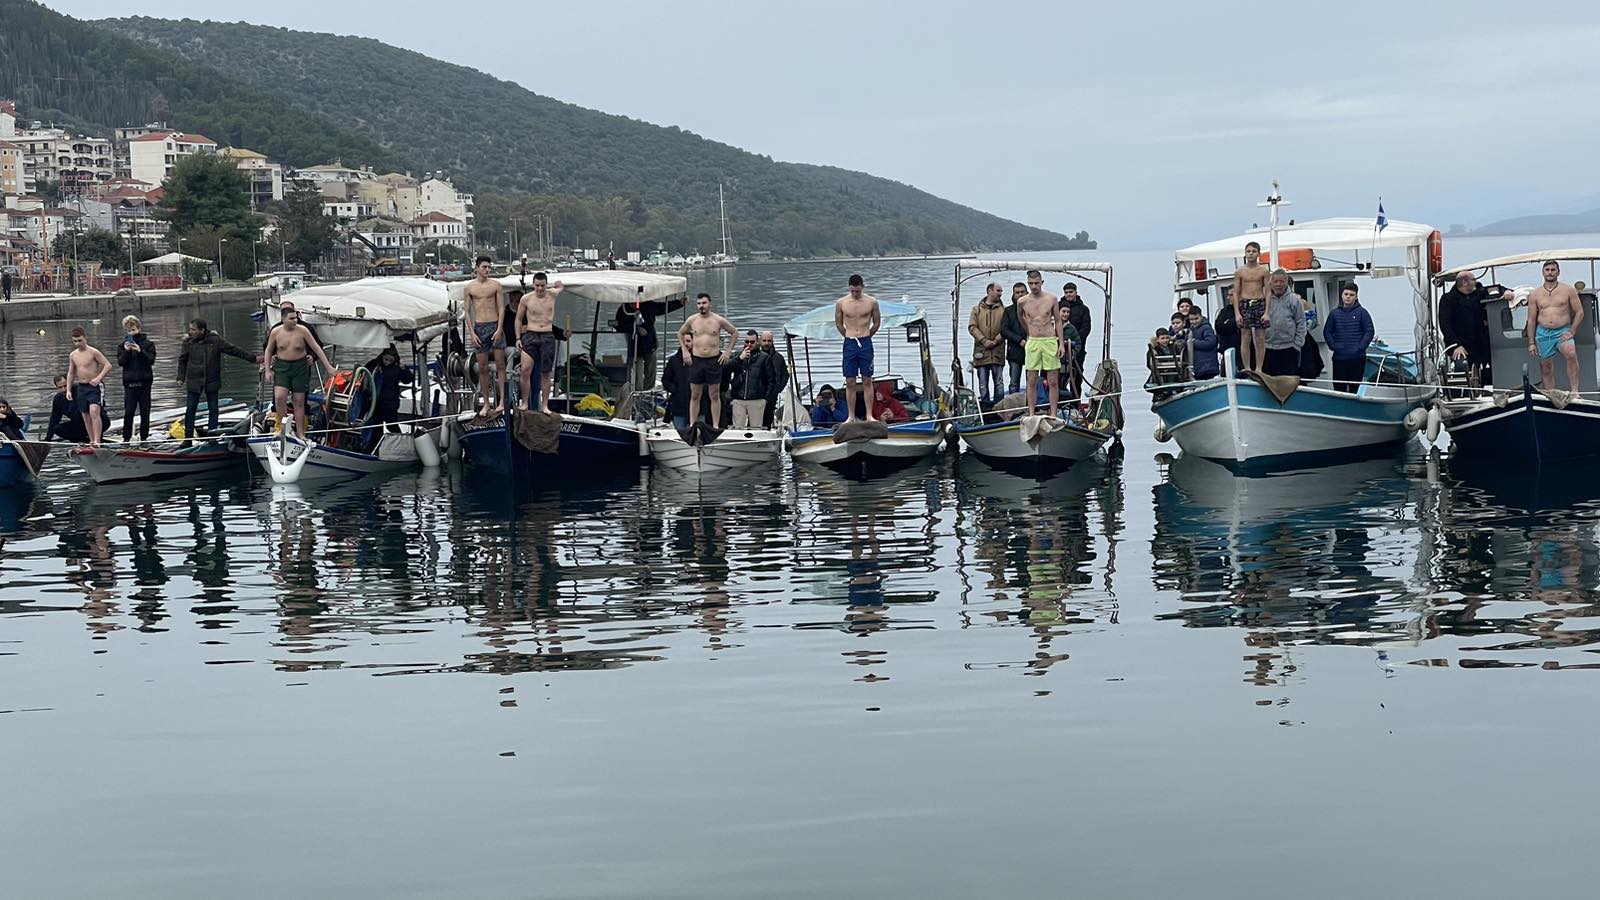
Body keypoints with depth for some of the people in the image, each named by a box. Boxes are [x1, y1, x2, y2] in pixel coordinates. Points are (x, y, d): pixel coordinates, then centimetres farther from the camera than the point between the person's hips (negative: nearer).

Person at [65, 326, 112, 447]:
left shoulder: (93, 352, -9)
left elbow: (108, 365, -11)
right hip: (81, 387, 7)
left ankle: (97, 441, -26)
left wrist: (98, 378, -22)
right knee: (85, 416, 8)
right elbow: (70, 373, 17)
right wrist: (68, 390, 9)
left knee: (94, 412, -22)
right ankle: (91, 441, 17)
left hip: (94, 387, -7)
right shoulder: (72, 355, 9)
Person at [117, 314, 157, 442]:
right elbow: (120, 362, -2)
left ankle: (144, 437, 12)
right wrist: (126, 351, -17)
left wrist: (140, 351, -18)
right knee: (128, 412, -4)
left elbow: (151, 360, -6)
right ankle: (126, 438, 2)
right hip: (129, 382, 0)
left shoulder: (148, 343, 4)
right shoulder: (123, 345, 7)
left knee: (145, 412, 4)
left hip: (145, 381, 0)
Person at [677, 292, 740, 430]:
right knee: (695, 396, 4)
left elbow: (735, 333, 10)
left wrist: (727, 351, 5)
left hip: (714, 360, -2)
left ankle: (716, 426, 6)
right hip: (696, 360, 2)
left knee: (715, 396, 3)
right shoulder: (691, 320, 3)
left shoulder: (718, 320, -2)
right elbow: (680, 333, 21)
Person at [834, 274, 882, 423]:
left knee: (867, 381, 0)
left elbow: (877, 323, 10)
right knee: (850, 383, 1)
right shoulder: (841, 303, 0)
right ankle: (850, 416, 4)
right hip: (849, 344, 1)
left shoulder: (872, 302, -2)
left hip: (866, 344, -1)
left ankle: (869, 415, 1)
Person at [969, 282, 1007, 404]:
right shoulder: (977, 309, 9)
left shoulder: (1003, 309, 9)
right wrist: (984, 341, -11)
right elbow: (972, 327, 1)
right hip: (981, 352, 0)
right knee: (983, 383, 0)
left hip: (998, 352, 0)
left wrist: (995, 341, -11)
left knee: (998, 382, 1)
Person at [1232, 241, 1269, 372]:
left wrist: (1267, 312, -6)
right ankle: (1247, 368, 3)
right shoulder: (1239, 271, 4)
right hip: (1245, 304, 0)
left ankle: (1258, 369, 6)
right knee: (1245, 339, -2)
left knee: (1260, 339, 0)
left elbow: (1267, 292, 2)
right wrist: (1237, 313, -5)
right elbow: (1236, 293, 3)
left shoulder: (1263, 271, 3)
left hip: (1260, 304, 0)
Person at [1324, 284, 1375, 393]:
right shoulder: (1334, 313, 7)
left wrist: (1360, 347, -10)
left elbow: (1370, 331, -1)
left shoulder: (1361, 312, 0)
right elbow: (1327, 331, 13)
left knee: (1355, 387, 1)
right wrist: (1333, 346, -2)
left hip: (1357, 358, -2)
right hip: (1339, 358, 2)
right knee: (1338, 386, 3)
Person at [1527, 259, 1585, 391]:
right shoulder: (1535, 294, 9)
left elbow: (1579, 312, 5)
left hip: (1563, 331, -3)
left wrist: (1572, 332, -7)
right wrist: (1531, 343, 6)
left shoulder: (1568, 290, 4)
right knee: (1546, 367, 4)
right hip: (1543, 333, 3)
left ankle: (1574, 391, -31)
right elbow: (1531, 319, 11)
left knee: (1571, 354, -30)